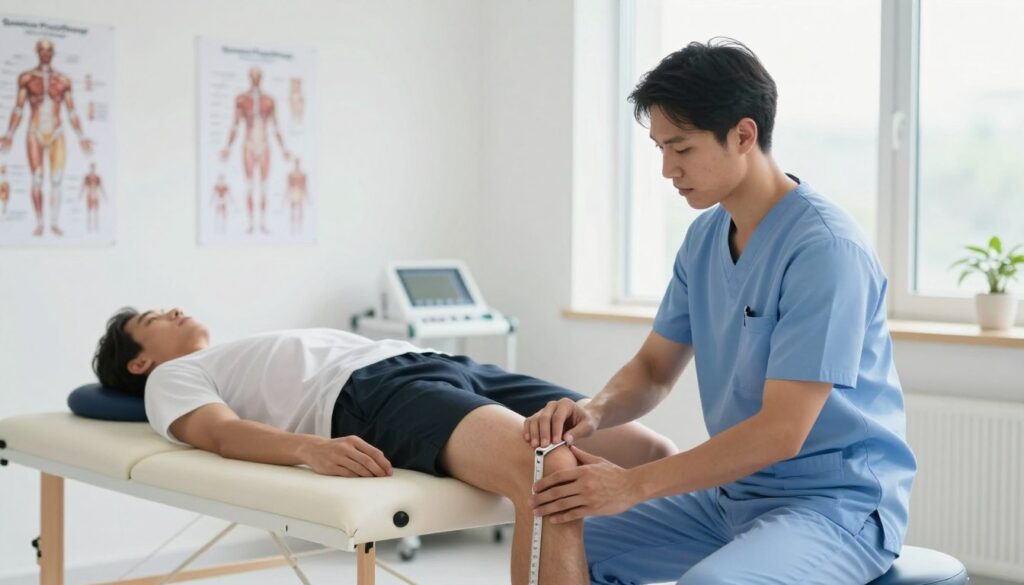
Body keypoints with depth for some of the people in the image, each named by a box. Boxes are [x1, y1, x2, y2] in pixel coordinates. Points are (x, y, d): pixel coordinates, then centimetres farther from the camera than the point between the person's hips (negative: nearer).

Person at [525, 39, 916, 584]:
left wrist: (633, 484, -25)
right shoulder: (704, 237, 5)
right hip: (733, 490, 8)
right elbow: (654, 368, 11)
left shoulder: (825, 249, -21)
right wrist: (594, 411, -11)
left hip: (837, 503, -8)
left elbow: (780, 432, -24)